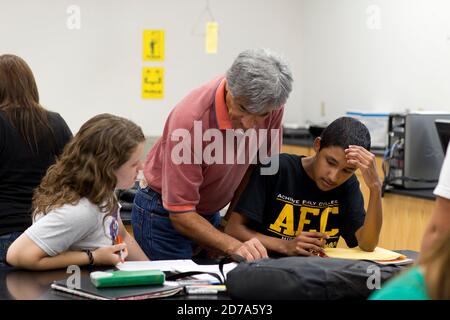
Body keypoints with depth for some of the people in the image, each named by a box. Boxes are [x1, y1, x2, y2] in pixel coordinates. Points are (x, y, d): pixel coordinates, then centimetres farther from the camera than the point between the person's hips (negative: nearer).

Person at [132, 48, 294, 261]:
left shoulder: (270, 105, -17)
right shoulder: (190, 120, -34)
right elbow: (180, 214, -30)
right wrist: (234, 246, -42)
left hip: (210, 213, 5)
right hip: (164, 214, -5)